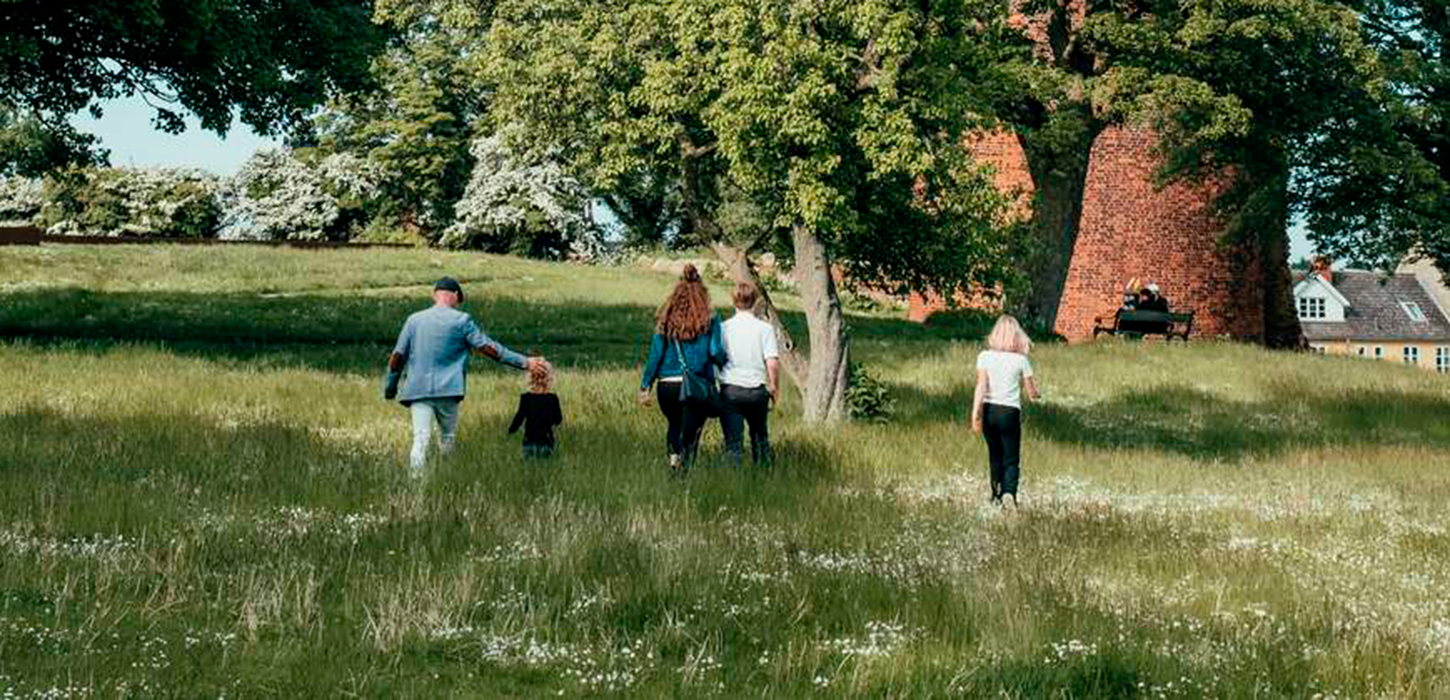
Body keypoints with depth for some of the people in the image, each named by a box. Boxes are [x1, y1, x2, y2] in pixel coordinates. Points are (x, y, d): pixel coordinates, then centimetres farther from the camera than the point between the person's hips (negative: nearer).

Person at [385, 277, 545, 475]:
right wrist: (524, 363, 1)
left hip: (417, 389, 2)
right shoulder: (461, 320, -1)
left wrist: (390, 388, 20)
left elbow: (397, 357, 9)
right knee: (448, 437, 12)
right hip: (447, 390, -2)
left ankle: (416, 477, -20)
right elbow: (489, 349, -3)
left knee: (421, 438, -5)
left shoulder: (414, 320, 9)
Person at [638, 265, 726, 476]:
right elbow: (716, 352, -8)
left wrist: (645, 387, 7)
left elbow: (655, 355, 2)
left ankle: (673, 457, 4)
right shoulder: (709, 320, -2)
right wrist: (725, 364, 14)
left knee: (674, 425, 25)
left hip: (667, 385, 2)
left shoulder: (666, 320, 3)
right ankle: (682, 471, -8)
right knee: (690, 434, 5)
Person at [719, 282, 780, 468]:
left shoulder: (723, 328, -2)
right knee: (760, 436, 20)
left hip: (730, 390, 0)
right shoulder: (765, 328, -4)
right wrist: (774, 387, 5)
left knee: (733, 441, 3)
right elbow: (772, 362, -9)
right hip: (757, 390, 0)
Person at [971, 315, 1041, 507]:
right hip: (1010, 412, -2)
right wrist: (1036, 395, 26)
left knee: (995, 456, 18)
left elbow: (981, 387, -11)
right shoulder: (1021, 360, -2)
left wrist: (975, 414, -14)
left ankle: (997, 495, 24)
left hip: (989, 409, 2)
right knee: (1011, 459, 3)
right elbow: (1032, 392, 3)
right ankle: (1009, 491, -22)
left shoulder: (985, 357, -2)